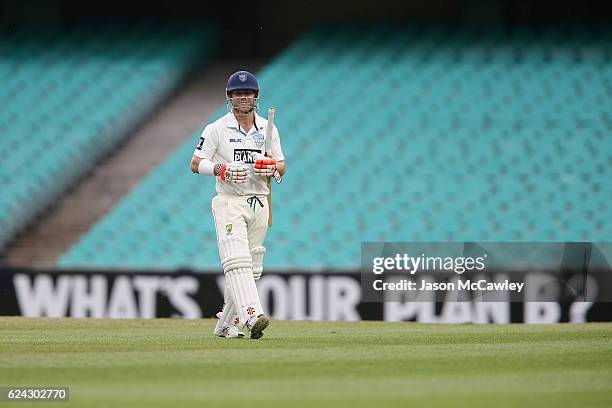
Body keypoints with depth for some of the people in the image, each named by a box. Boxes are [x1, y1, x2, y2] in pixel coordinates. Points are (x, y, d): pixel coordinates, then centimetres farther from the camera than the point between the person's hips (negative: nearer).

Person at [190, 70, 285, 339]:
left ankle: (226, 325, 19)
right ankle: (252, 315, -38)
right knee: (237, 261, -22)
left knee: (251, 267, 7)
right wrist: (222, 169, -20)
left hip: (259, 204, 5)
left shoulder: (268, 129, 11)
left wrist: (271, 167, -9)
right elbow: (196, 164, -2)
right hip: (229, 203, -5)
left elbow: (282, 166, 15)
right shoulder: (217, 129, 0)